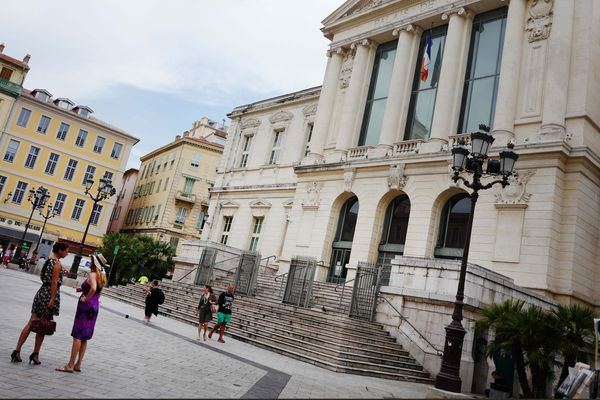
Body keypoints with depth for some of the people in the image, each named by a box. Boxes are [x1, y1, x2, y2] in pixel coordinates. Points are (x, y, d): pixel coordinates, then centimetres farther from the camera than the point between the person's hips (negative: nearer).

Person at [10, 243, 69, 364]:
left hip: (42, 292, 8)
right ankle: (35, 354, 8)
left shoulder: (48, 261, 13)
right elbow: (54, 282, -18)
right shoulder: (57, 264, -13)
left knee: (31, 322, 6)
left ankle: (17, 350, 3)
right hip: (50, 294, -8)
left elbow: (42, 276, 18)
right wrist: (52, 299, -19)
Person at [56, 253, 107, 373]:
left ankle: (70, 365, 0)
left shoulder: (92, 275, -14)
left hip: (86, 305, -9)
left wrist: (86, 298, -20)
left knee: (77, 336, -4)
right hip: (95, 306, 9)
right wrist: (83, 289, 13)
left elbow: (93, 288, -33)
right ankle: (78, 365, 18)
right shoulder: (101, 276, 13)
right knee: (84, 337, 14)